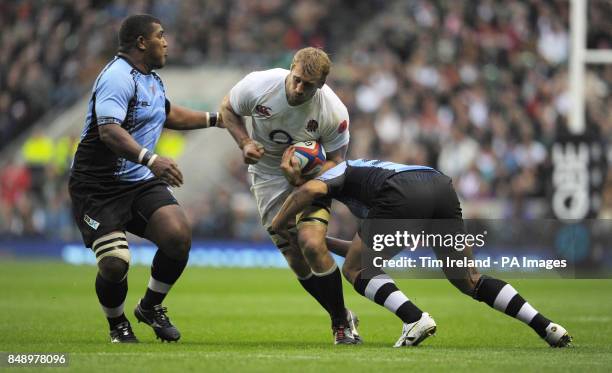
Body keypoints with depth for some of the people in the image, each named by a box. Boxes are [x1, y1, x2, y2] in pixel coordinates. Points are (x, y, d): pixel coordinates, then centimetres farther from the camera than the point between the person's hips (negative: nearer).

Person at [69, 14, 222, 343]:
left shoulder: (150, 78, 15)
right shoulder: (118, 77, -17)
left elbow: (168, 115, 36)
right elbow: (109, 131, -32)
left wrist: (215, 118, 37)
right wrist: (150, 160, -45)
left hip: (141, 182, 8)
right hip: (97, 188, -8)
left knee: (179, 237, -16)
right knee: (115, 264, -19)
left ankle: (151, 307, 10)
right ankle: (117, 326, 13)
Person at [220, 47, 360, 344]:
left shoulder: (335, 112, -24)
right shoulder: (258, 85, -23)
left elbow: (334, 161, -13)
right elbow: (227, 109, -2)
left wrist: (303, 178, -31)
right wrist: (245, 143, -18)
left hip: (311, 176, -2)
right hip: (268, 178, 2)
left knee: (311, 244, -24)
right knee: (297, 262, -6)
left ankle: (342, 322, -5)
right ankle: (341, 318, 14)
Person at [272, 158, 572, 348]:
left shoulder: (342, 171, 27)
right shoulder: (373, 170, 45)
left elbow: (311, 190, 1)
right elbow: (369, 253, 47)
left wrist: (278, 223, 17)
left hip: (405, 197, -7)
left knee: (355, 271, 10)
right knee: (469, 281, 18)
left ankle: (415, 319, -11)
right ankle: (546, 326, 6)